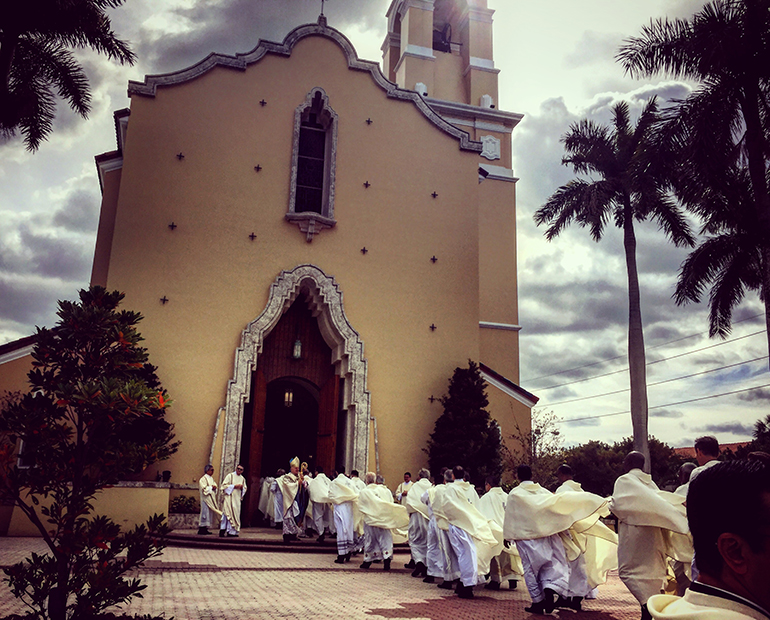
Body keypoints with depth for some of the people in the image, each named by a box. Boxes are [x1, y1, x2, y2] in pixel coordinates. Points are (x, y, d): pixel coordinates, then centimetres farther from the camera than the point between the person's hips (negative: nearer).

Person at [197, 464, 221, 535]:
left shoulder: (211, 478, 17)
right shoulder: (203, 479, -9)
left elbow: (214, 485, 22)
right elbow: (204, 488, -16)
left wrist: (214, 487, 1)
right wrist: (211, 487, -14)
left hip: (211, 498, 9)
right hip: (206, 498, -9)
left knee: (210, 513, 6)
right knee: (205, 512, -10)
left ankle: (205, 529, 10)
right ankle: (201, 529, -6)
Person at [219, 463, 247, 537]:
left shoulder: (242, 479, 15)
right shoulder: (230, 476, 2)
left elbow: (245, 489, 20)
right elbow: (224, 485, -5)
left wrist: (242, 488, -3)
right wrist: (234, 486, -13)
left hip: (237, 499, 5)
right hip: (229, 498, -5)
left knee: (235, 514, 2)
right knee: (227, 514, -12)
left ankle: (231, 531, 5)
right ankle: (223, 529, -8)